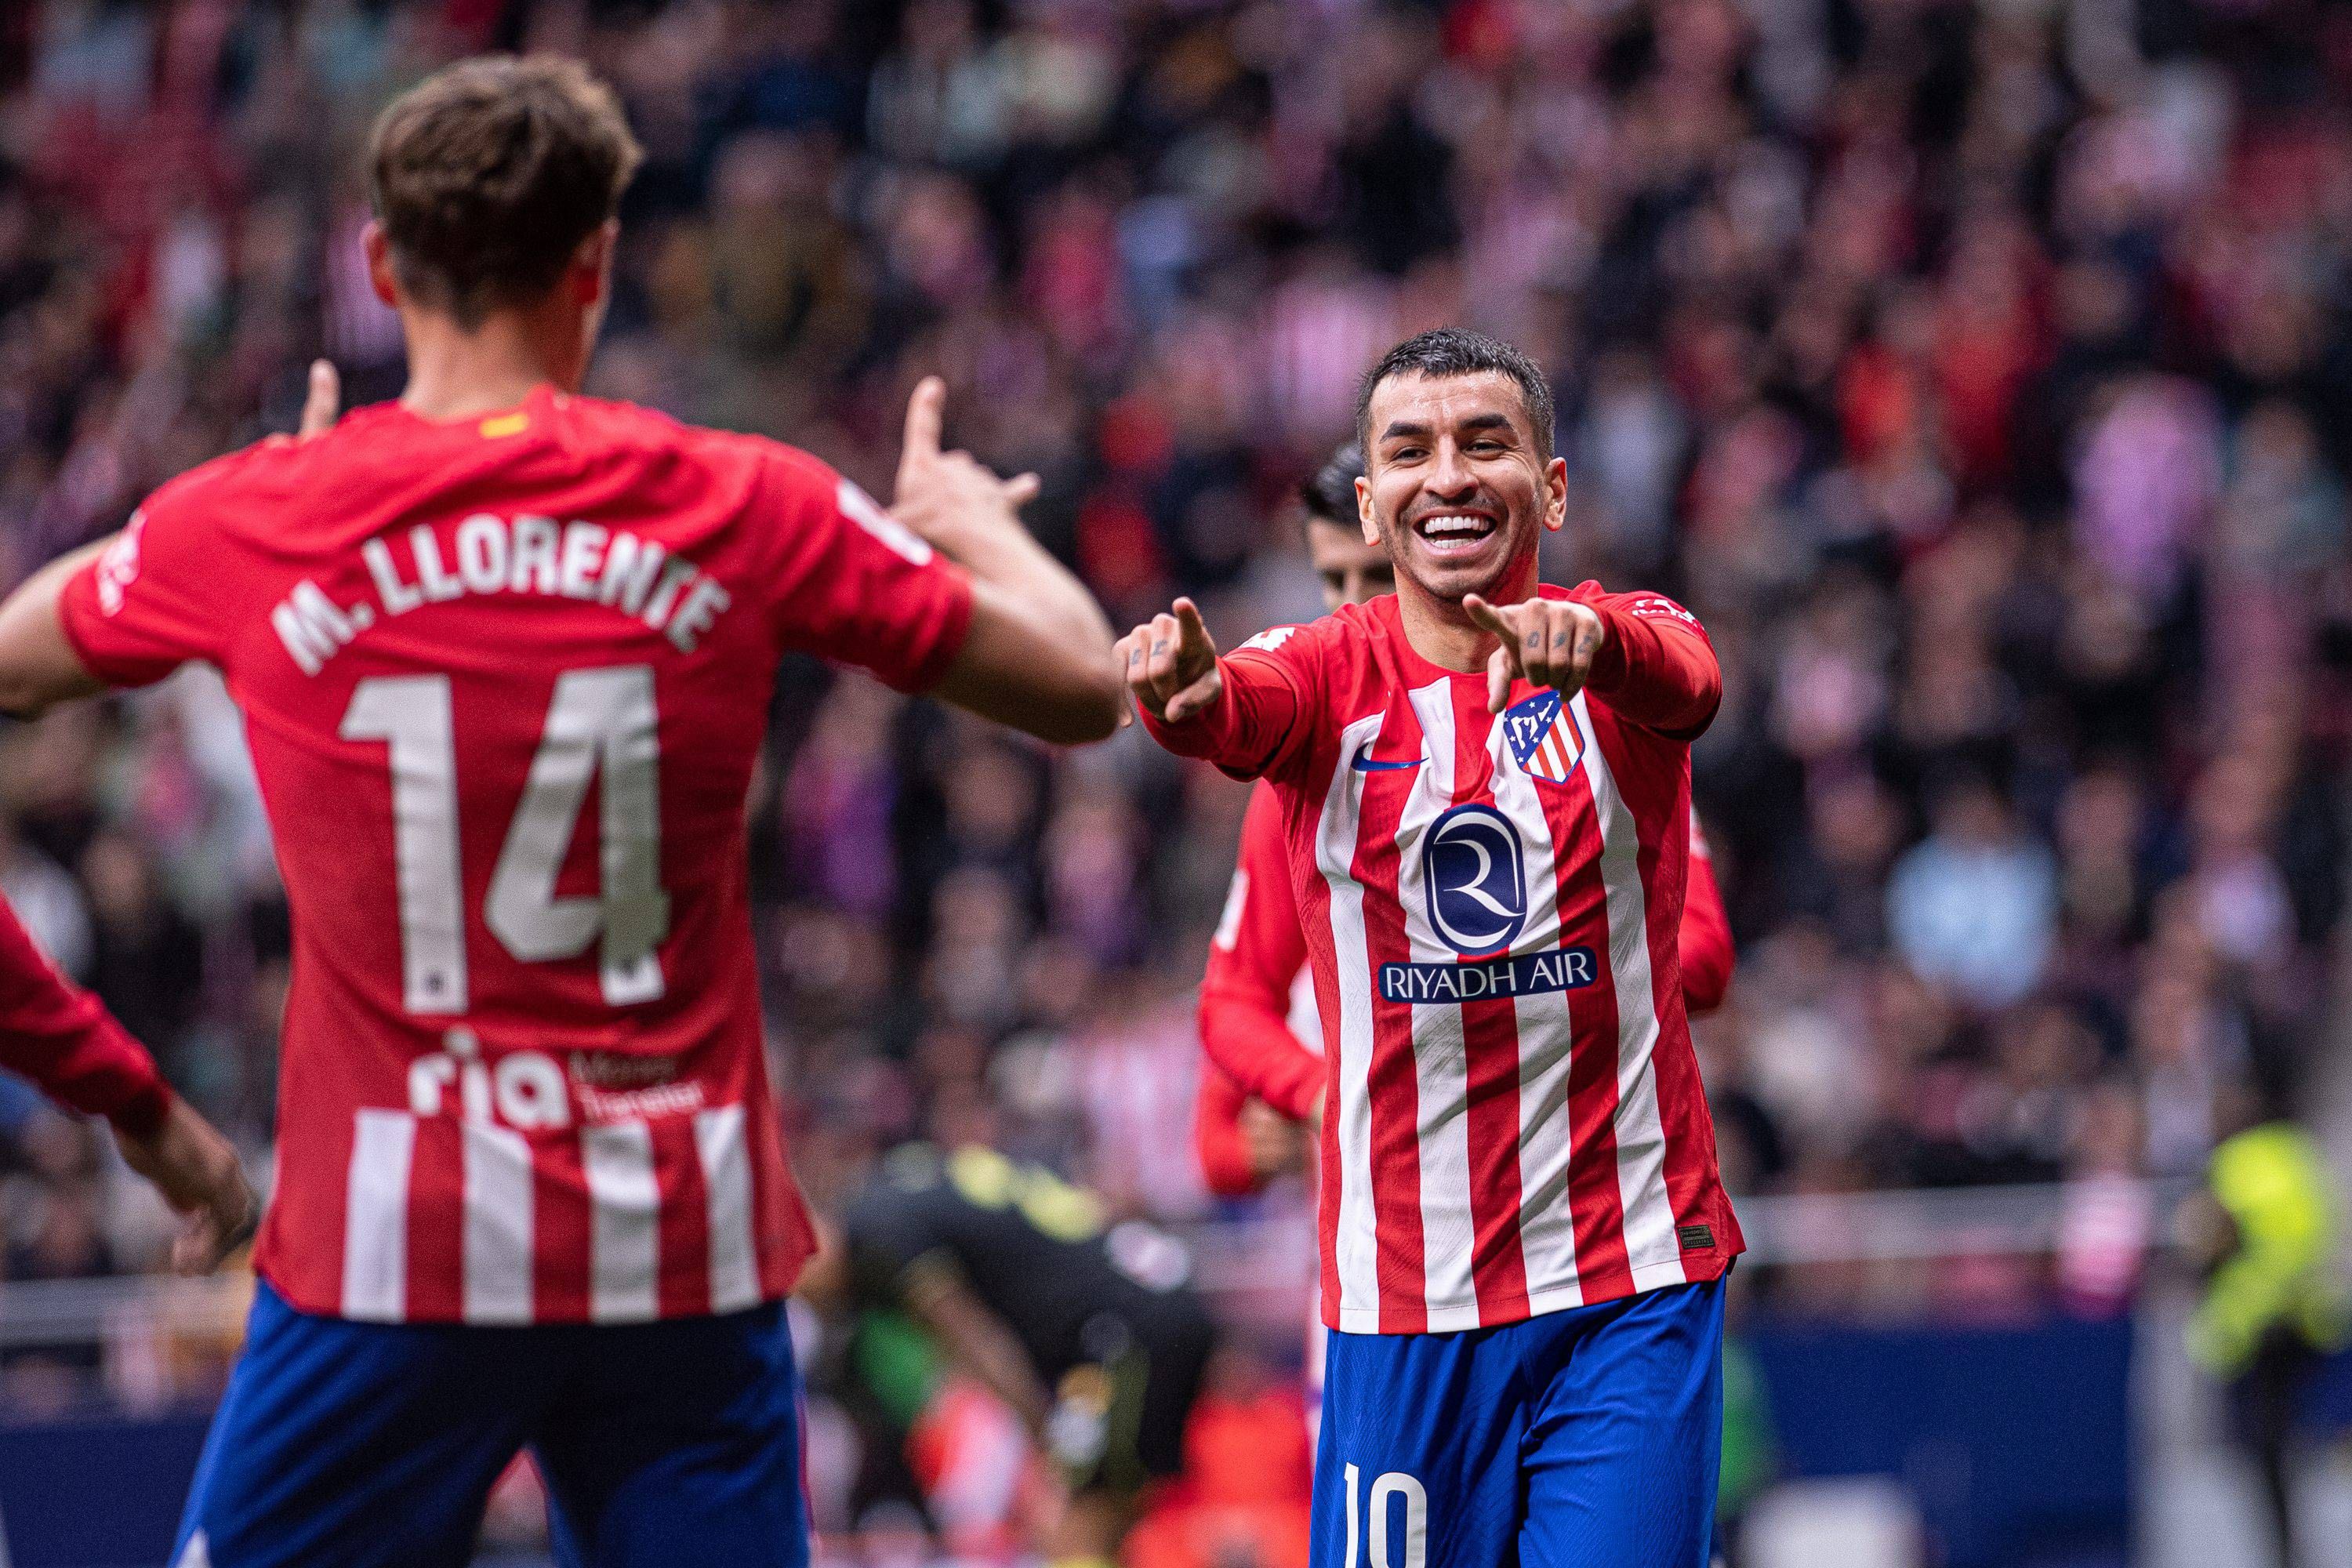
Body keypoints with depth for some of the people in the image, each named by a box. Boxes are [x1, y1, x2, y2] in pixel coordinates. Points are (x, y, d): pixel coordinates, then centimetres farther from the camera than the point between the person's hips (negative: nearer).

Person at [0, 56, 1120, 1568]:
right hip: (687, 1249, 1)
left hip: (385, 1251, -1)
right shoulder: (748, 509, -3)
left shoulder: (255, 525, -2)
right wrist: (971, 525, 27)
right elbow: (1082, 687, 5)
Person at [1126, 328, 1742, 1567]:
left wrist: (1591, 642, -47)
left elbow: (1686, 683, -23)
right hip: (1403, 1295, 1)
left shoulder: (1625, 641, 0)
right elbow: (1240, 713, -20)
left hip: (1634, 1283, -1)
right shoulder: (1332, 674, 2)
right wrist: (1185, 693, -45)